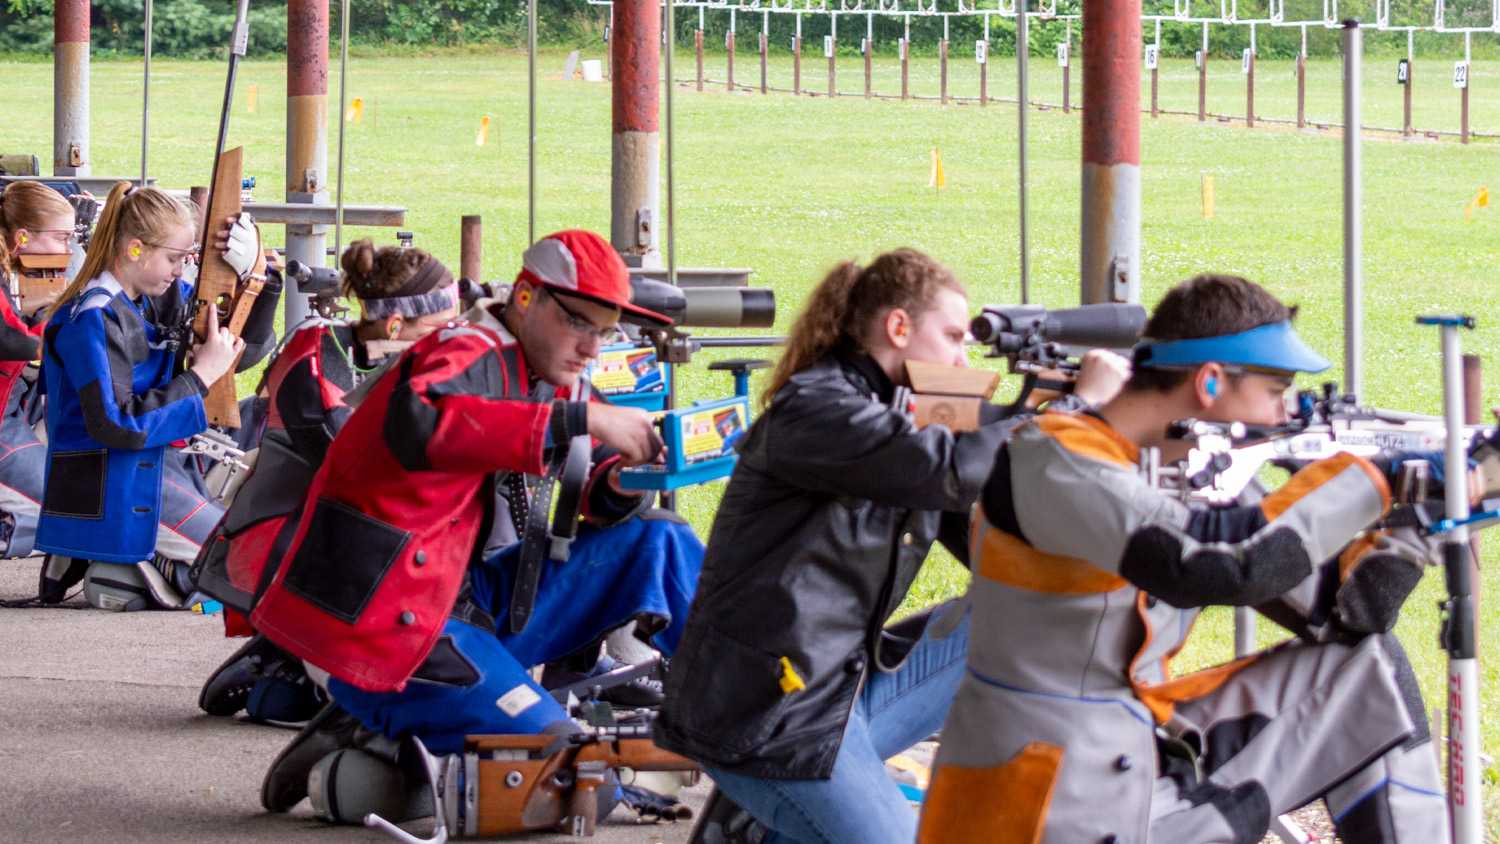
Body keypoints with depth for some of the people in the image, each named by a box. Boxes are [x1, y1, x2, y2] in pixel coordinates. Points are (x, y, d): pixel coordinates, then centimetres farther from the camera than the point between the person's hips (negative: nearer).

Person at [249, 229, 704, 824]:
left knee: (657, 544, 5)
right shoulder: (472, 357, -14)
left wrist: (621, 485, -9)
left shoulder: (561, 387, 13)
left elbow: (596, 499, 18)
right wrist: (580, 420, -37)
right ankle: (354, 765, -8)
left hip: (468, 601, 9)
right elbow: (419, 425, -38)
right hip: (380, 626, -9)